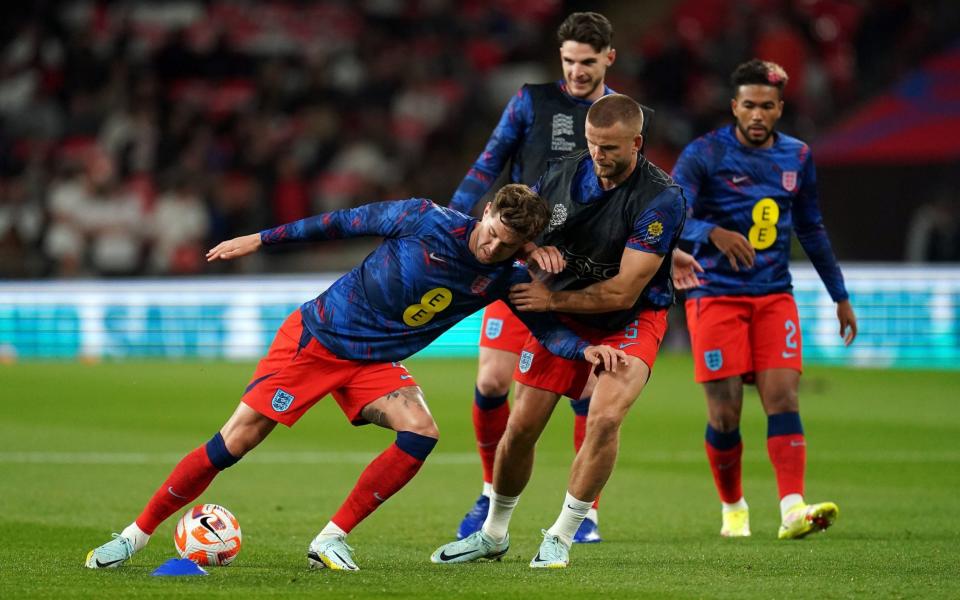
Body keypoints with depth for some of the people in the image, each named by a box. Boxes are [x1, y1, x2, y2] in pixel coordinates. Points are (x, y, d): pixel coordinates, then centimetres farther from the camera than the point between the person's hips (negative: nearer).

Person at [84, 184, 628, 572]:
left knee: (421, 432, -25)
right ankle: (137, 534, 6)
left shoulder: (505, 279, -9)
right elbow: (346, 221, -7)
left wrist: (585, 349, -26)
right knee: (232, 444, -8)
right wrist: (261, 239, -3)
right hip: (315, 337, -3)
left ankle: (332, 539, -13)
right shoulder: (428, 222, -18)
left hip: (373, 362, 3)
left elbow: (545, 324, -3)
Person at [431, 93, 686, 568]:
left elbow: (624, 292, -25)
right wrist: (533, 249, -19)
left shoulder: (662, 199, -24)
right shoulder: (563, 174, -9)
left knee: (605, 418, -26)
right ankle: (493, 534, 24)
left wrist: (553, 300, -21)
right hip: (563, 314, 4)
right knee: (521, 427, 0)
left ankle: (560, 538, -9)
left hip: (631, 320, -4)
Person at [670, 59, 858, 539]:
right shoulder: (703, 154, -7)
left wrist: (840, 296, 21)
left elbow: (811, 229, 20)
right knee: (725, 414, -4)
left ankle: (793, 509, -23)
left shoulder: (797, 157, 9)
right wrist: (714, 234, -34)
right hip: (716, 296, -3)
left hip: (774, 296, 3)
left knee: (783, 397, -12)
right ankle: (733, 508, 17)